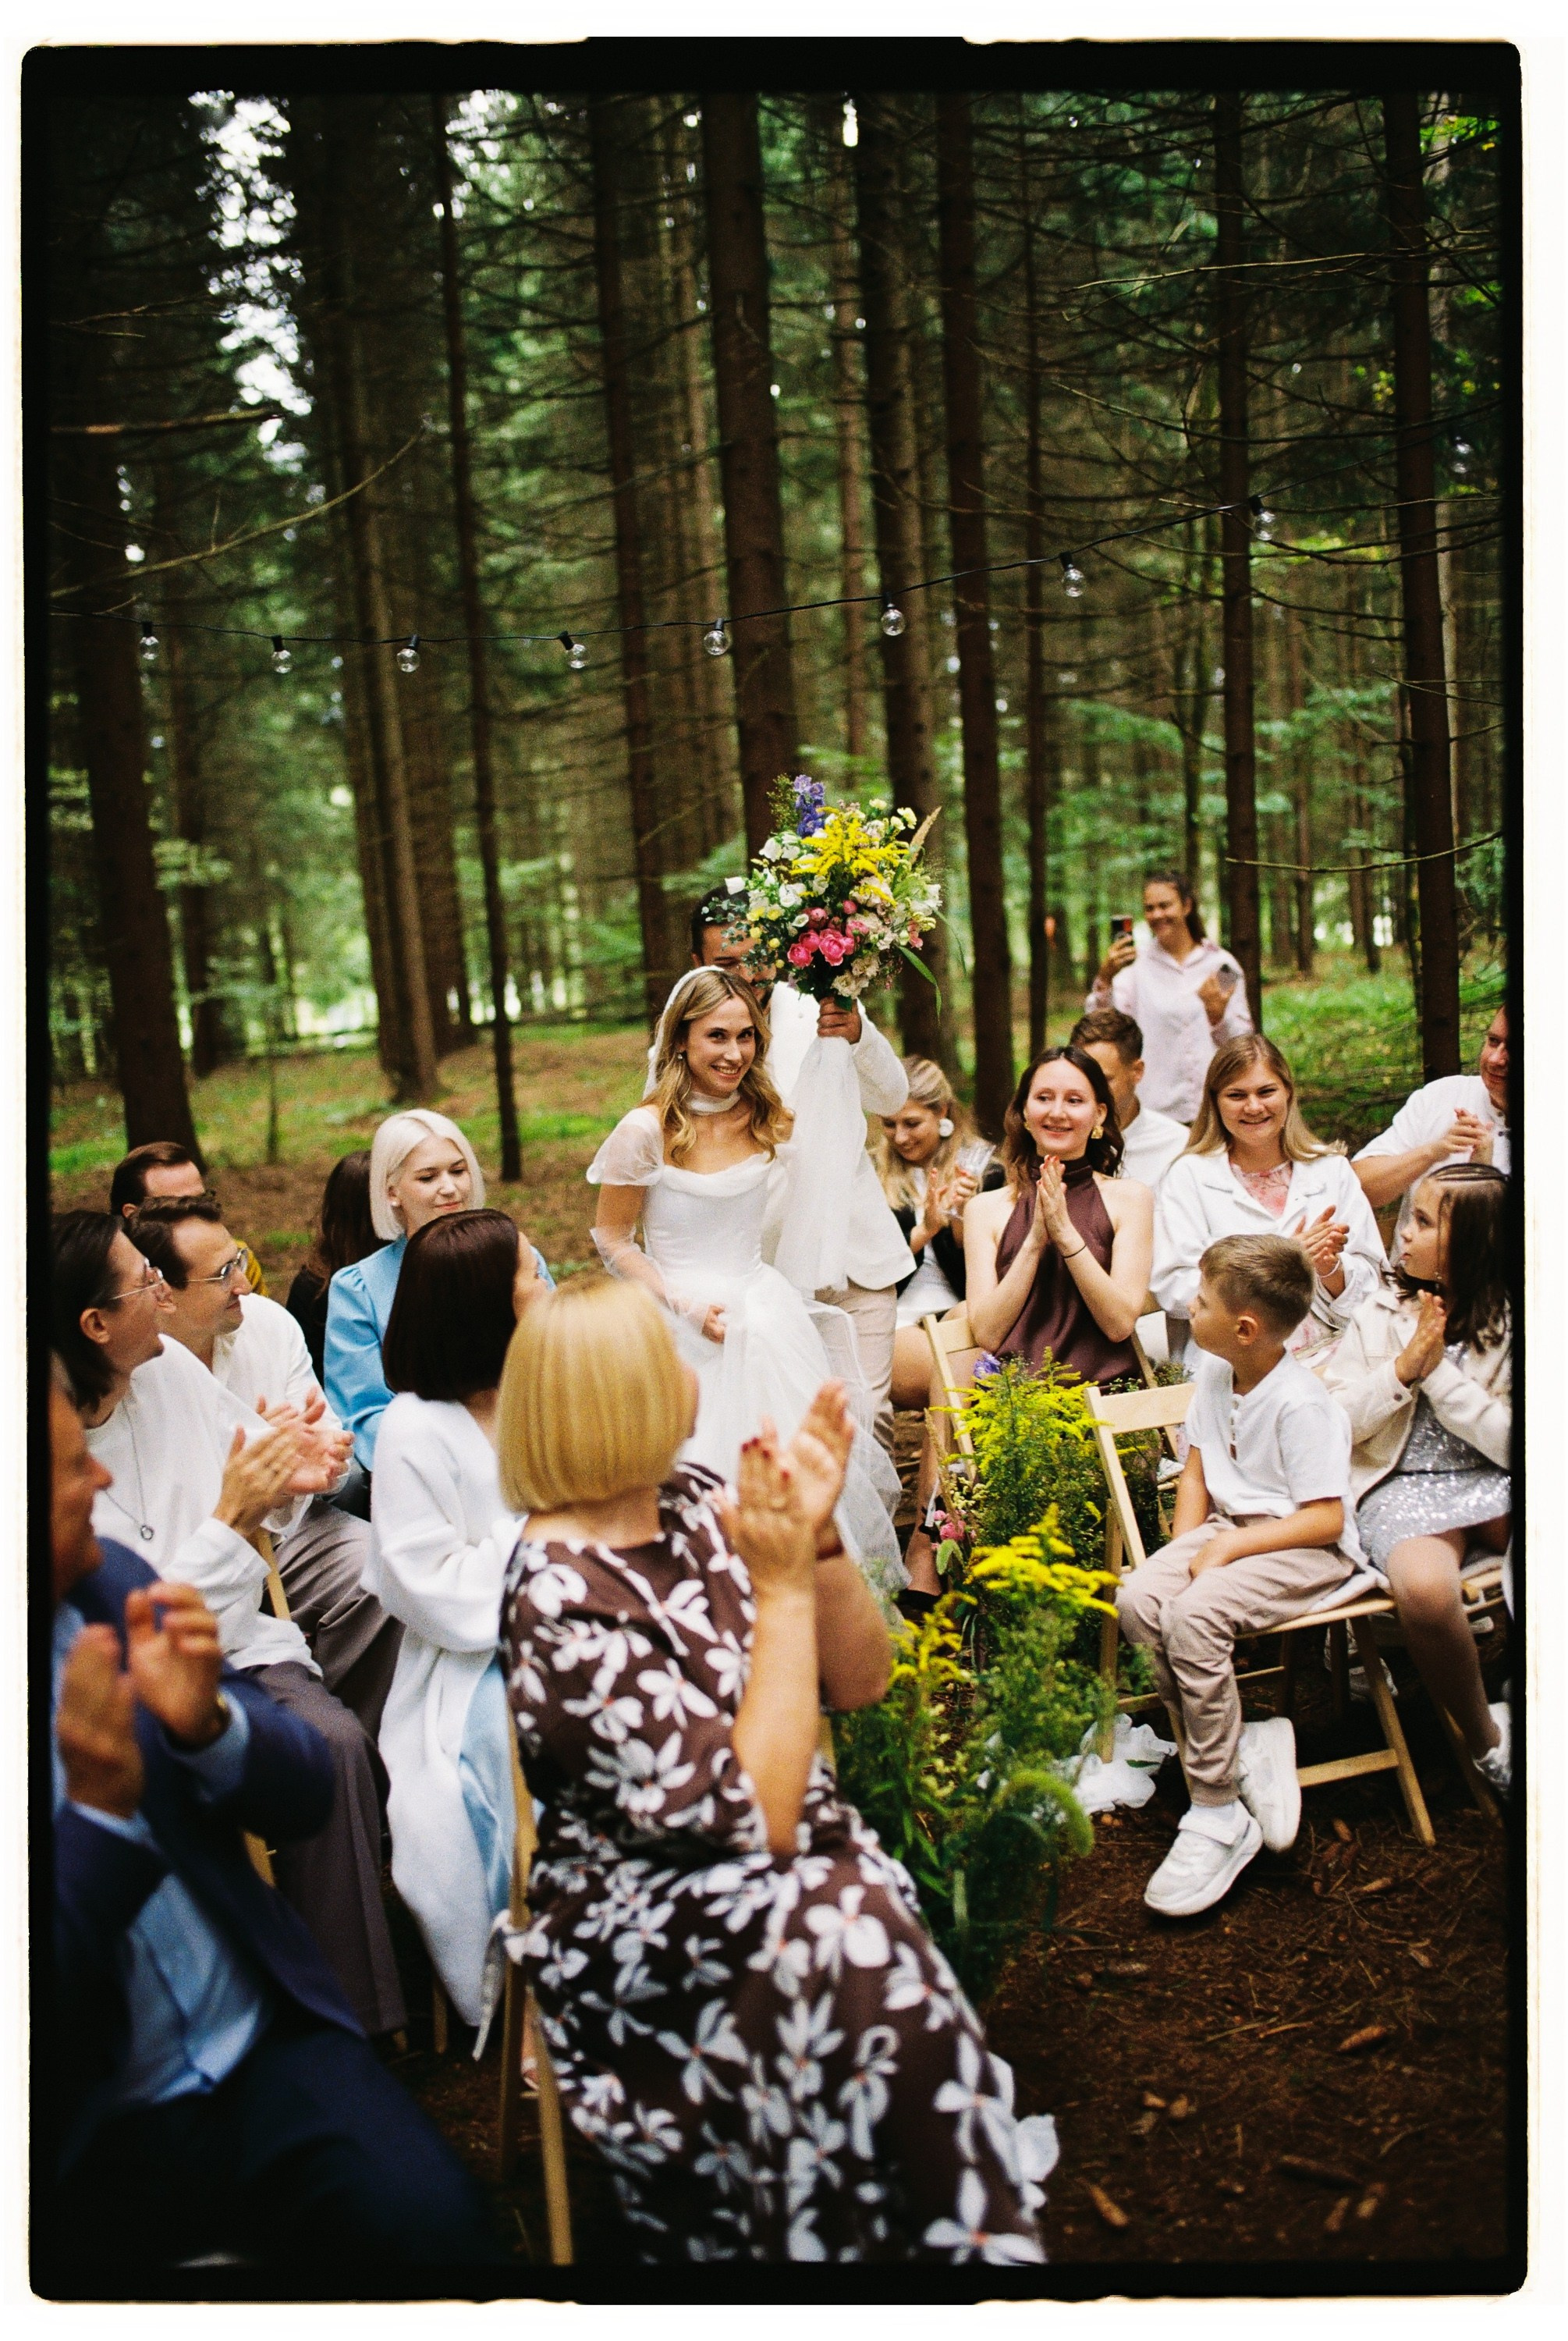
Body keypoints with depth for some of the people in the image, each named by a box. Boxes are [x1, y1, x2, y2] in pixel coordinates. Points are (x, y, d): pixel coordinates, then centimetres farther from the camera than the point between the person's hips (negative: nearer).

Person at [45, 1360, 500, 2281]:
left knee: (439, 2229, -17)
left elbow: (306, 1799, 4)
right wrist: (100, 1808, -27)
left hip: (268, 2047, 4)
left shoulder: (109, 1581, -2)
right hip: (88, 2142, -3)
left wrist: (207, 1722, -16)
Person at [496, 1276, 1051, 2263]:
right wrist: (783, 1582, -21)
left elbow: (861, 1680, 4)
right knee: (847, 1942, -30)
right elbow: (755, 1815, -22)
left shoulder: (695, 1503, 2)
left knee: (861, 1929, -26)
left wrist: (817, 1532, -12)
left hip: (800, 1877, 6)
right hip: (644, 1918, -6)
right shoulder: (558, 1601, -19)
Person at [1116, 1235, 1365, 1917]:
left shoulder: (1301, 1403, -19)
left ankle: (1217, 1815, -17)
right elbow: (1197, 1470, 14)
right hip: (1230, 1530, 8)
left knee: (1193, 1615, -31)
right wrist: (1185, 1547, -2)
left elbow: (1326, 1520, -20)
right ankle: (1246, 1749, -9)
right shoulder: (1213, 1373, 6)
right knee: (1138, 1599, -19)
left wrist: (1229, 1548, -22)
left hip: (1304, 1548, -8)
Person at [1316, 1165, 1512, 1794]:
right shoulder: (1384, 1311, 4)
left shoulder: (1508, 1323, 1)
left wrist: (1440, 1371, -13)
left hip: (1496, 1484, 1)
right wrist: (1403, 1367, -11)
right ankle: (1486, 1740, -6)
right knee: (1424, 1586, -35)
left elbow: (1509, 1442, -8)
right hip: (1404, 1486, 0)